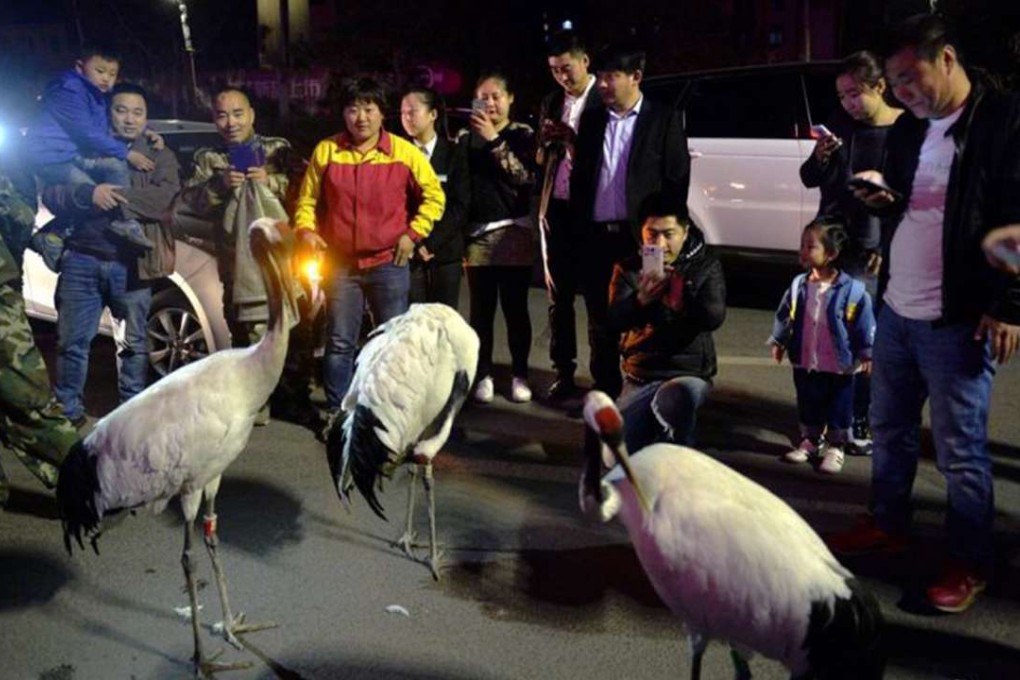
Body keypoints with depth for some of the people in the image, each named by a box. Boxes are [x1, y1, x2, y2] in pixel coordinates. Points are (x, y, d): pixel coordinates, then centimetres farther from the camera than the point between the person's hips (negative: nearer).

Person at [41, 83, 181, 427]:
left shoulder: (159, 155, 10)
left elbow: (166, 198, -9)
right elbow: (51, 194, 1)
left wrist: (115, 196, -15)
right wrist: (89, 194, -18)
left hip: (131, 263, -1)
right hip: (82, 259, 1)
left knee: (133, 343, 6)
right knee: (72, 340, 5)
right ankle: (67, 408, 18)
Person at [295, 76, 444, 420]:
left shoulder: (404, 152, -3)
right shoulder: (325, 151, 0)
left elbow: (434, 196, 4)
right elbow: (307, 199, 10)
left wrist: (413, 233, -4)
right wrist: (306, 229, -7)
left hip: (389, 263, -1)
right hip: (340, 263, 1)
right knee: (339, 342, 5)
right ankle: (337, 411, 17)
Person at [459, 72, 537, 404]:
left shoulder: (523, 135, 3)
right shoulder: (466, 138, 10)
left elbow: (527, 176, -12)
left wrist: (494, 140, -17)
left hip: (514, 234, -2)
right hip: (476, 236, 2)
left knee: (515, 308, 1)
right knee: (481, 310, 3)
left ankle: (519, 374, 11)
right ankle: (484, 375, 12)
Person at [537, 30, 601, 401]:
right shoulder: (551, 103, 13)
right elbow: (541, 161, 14)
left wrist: (572, 138, -19)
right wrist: (546, 144, -7)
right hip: (556, 209, 5)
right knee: (559, 295, 8)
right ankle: (564, 373, 16)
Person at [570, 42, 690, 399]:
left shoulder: (663, 120, -1)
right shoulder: (591, 120, 11)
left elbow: (677, 181, -3)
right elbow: (580, 177, 13)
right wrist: (578, 227, 6)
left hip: (641, 236, -4)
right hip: (597, 236, 4)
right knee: (600, 320, 11)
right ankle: (605, 390, 23)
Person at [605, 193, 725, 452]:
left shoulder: (706, 266, -1)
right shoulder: (628, 268, 2)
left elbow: (714, 318, -18)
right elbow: (614, 322, -12)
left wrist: (683, 296, -40)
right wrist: (640, 300, -36)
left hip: (689, 373, -2)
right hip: (640, 376, 2)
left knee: (681, 394, -39)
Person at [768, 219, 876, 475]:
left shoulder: (853, 290, -15)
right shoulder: (799, 285, -3)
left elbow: (865, 324, -9)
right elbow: (785, 316, 10)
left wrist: (866, 354, -6)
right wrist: (778, 342, 17)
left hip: (839, 367, -4)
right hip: (805, 363, 4)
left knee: (838, 409, 9)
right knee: (808, 406, 17)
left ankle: (835, 447, 25)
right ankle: (810, 441, 35)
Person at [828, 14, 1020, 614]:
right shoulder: (908, 130, 12)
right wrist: (881, 198, 0)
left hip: (956, 321, -7)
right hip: (895, 310, 7)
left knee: (960, 450, 2)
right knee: (890, 428, 18)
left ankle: (970, 562, 17)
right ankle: (888, 523, 37)